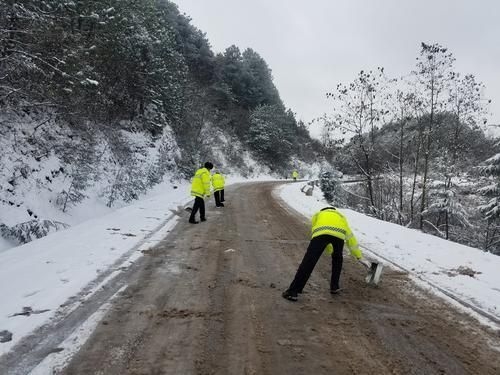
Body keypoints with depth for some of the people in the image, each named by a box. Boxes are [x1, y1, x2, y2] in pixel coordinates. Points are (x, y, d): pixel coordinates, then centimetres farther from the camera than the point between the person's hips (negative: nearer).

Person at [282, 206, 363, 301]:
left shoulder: (318, 215, 43)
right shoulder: (341, 216, 45)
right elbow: (350, 237, 52)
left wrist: (329, 248, 55)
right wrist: (358, 255, 62)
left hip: (320, 233, -1)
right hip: (339, 233, 2)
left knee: (308, 261, -1)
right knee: (337, 259, 30)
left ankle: (293, 291, -2)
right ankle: (334, 287, 34)